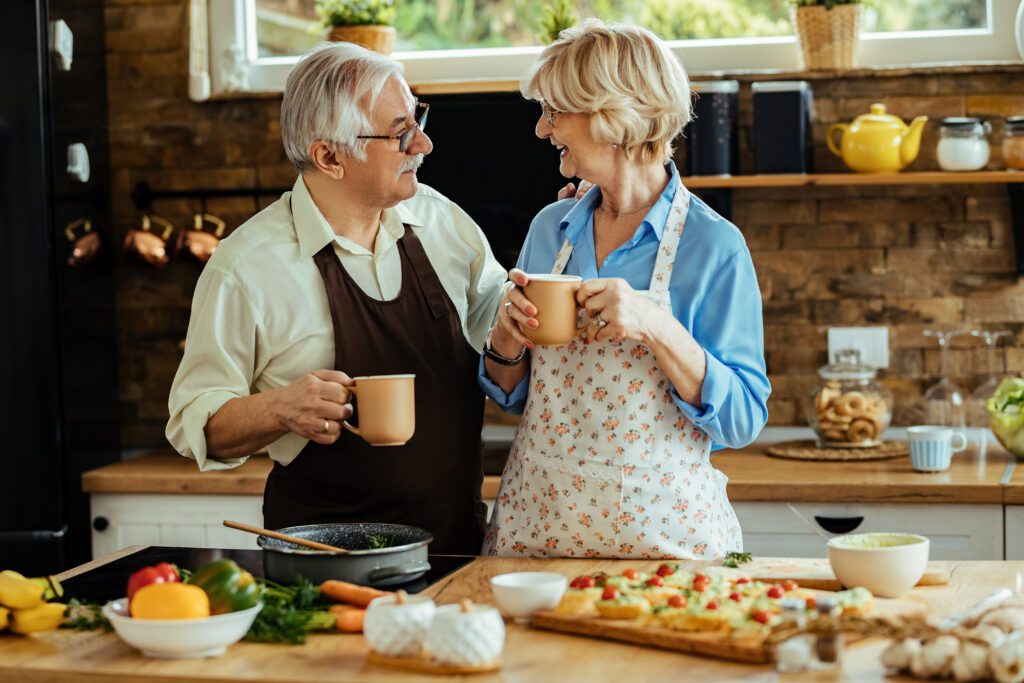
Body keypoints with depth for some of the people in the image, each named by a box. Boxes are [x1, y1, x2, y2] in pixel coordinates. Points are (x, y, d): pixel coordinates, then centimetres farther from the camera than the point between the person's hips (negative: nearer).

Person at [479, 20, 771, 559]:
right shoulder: (551, 228, 5)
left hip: (661, 534, -4)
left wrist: (659, 329, -25)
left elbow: (742, 420, -12)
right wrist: (506, 339, -8)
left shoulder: (714, 246, -10)